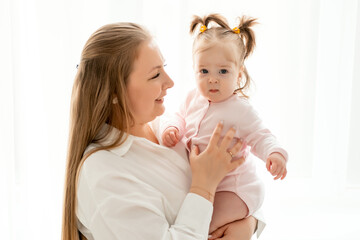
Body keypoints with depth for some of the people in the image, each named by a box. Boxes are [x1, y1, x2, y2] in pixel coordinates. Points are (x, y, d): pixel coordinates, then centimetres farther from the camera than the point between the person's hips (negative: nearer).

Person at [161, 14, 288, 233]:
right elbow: (181, 119, 14)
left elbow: (260, 137, -12)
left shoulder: (240, 109, -17)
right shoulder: (193, 99, 0)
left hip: (233, 186, -7)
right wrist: (171, 129, -9)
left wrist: (275, 154, -34)